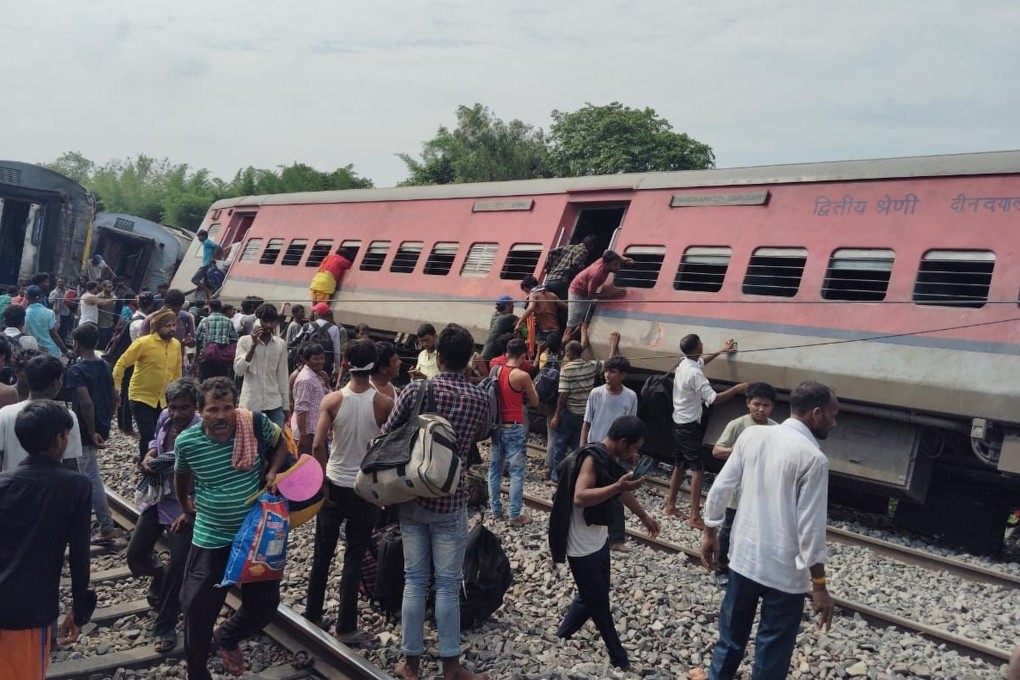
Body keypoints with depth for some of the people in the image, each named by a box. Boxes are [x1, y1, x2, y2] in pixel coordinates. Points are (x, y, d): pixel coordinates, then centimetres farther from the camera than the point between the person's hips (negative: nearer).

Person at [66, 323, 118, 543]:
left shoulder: (76, 370, -18)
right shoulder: (105, 367, 5)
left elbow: (86, 403, -28)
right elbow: (113, 399, 11)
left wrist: (92, 433, -20)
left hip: (86, 433, -8)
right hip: (101, 429, 8)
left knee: (92, 479, -1)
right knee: (86, 474, 24)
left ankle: (107, 529, 2)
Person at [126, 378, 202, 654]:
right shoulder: (165, 417, -6)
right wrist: (148, 457, -5)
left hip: (184, 506, -7)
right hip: (157, 498, 7)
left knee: (178, 568, 1)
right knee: (136, 555, 15)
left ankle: (165, 627, 20)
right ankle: (162, 580, 49)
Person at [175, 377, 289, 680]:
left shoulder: (255, 423, -17)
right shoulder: (187, 442, -14)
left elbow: (281, 442, 5)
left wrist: (273, 472, -12)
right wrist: (187, 509, 21)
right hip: (210, 538, -1)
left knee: (266, 603, 8)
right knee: (198, 609, 5)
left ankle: (227, 637, 40)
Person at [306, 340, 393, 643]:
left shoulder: (332, 400, -10)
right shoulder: (384, 403, -12)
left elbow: (318, 445, -14)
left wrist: (323, 481, -4)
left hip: (334, 485, 2)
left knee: (323, 553, 16)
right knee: (354, 557, 6)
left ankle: (313, 615, 28)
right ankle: (346, 627, 12)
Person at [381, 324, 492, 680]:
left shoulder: (416, 390, -9)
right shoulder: (480, 398, -8)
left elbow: (384, 438, -3)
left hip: (411, 498, 1)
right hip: (451, 502, -1)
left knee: (414, 580, 10)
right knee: (448, 584, 7)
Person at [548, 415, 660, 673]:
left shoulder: (610, 458, 4)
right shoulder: (591, 458, -24)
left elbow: (622, 493, 20)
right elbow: (579, 497, -37)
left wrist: (645, 517, 30)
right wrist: (617, 486, -42)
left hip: (599, 540, 9)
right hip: (583, 547, -9)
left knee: (592, 597, 21)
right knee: (599, 604, 7)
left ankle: (562, 637, 38)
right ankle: (620, 659, 21)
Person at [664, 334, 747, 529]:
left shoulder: (683, 364, 6)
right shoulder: (695, 374, -24)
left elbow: (701, 362, 30)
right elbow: (713, 399, -29)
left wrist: (720, 351, 34)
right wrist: (737, 389, -21)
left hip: (679, 424, 9)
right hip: (689, 426, -9)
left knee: (679, 466, 17)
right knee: (698, 469, -7)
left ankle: (670, 506, 24)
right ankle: (695, 517, -8)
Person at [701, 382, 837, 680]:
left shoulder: (751, 435, -2)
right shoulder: (813, 458, -18)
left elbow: (720, 488, 2)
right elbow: (810, 527, -17)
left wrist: (710, 532, 15)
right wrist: (819, 585, -9)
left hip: (744, 556, 6)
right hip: (784, 570, -5)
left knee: (732, 630, 24)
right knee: (773, 648, 13)